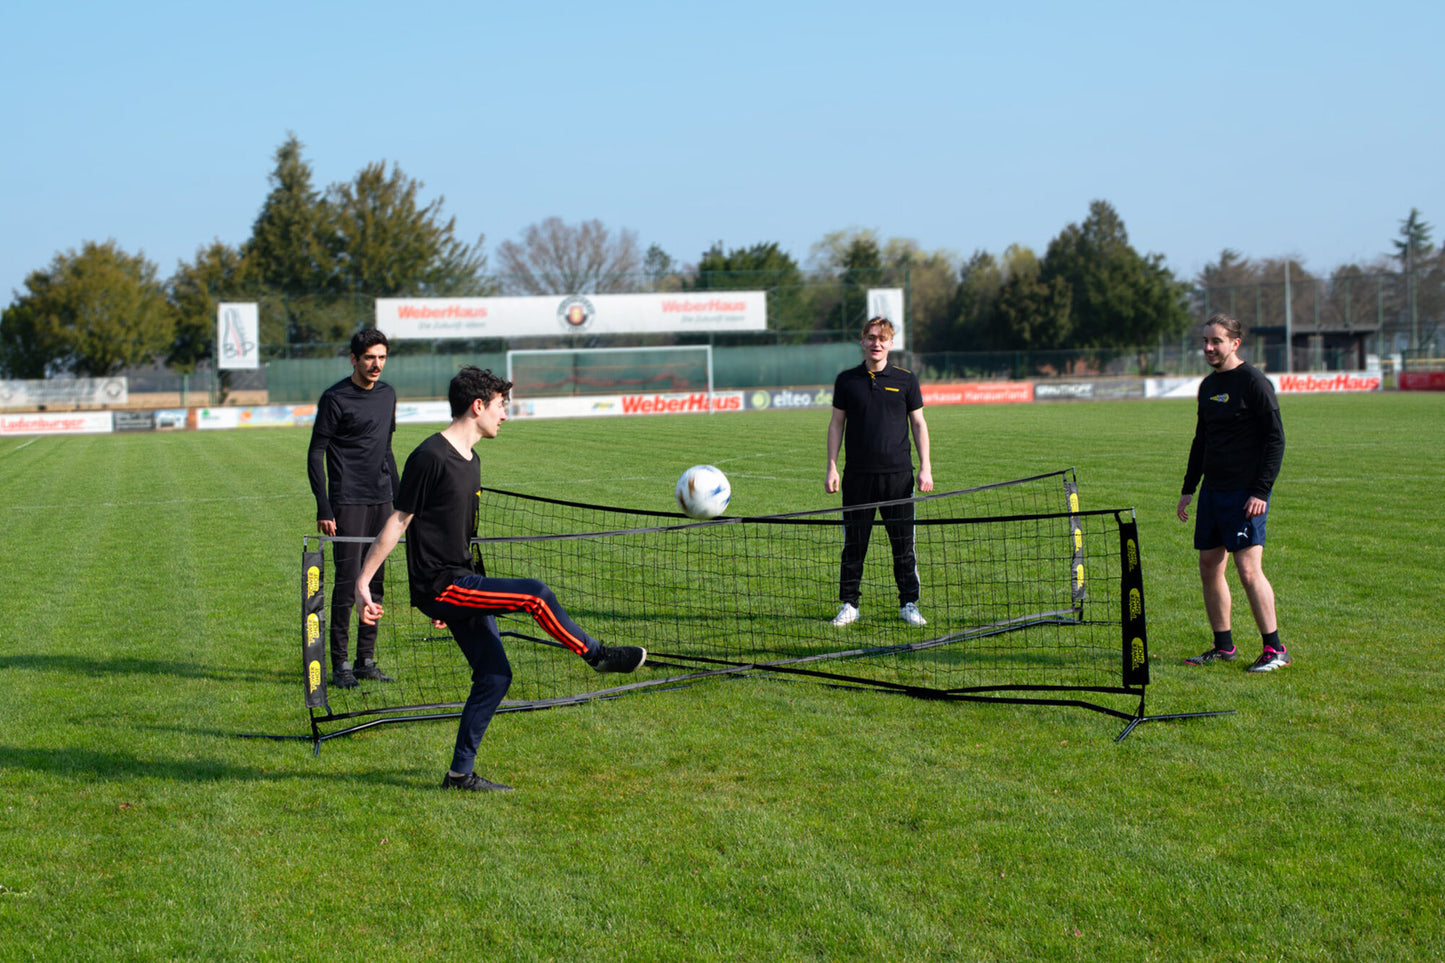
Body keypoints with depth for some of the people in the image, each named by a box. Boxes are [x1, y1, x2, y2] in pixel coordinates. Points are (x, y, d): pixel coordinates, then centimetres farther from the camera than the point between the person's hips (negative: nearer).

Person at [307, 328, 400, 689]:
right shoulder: (335, 398, -8)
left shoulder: (387, 395, 12)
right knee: (347, 580, -8)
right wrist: (324, 509, -13)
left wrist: (397, 500, 18)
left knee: (375, 581, 8)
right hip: (348, 502, -6)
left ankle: (366, 660, 15)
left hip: (380, 500, 6)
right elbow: (315, 454, -7)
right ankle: (340, 664, -1)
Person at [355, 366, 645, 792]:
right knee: (535, 594, -19)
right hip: (439, 585, -10)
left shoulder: (470, 460, 14)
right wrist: (363, 583, -13)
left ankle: (461, 773, 12)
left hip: (461, 582, 10)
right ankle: (599, 655, -1)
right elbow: (398, 522, -13)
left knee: (494, 675, 5)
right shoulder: (431, 457, -15)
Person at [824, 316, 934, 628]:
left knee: (903, 543, 2)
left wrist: (925, 468, 1)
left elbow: (918, 423, 8)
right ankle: (849, 604, 12)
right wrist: (832, 468, 3)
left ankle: (909, 604, 12)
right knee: (854, 543, 3)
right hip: (858, 476, 0)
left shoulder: (905, 380, 4)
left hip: (898, 474, 0)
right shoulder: (846, 380, 5)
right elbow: (836, 423, 9)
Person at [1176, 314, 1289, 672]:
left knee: (1248, 569, -12)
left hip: (1245, 493, -8)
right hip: (1212, 492, 8)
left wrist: (1261, 490, -18)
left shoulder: (1254, 382, -9)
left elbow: (1275, 438, -12)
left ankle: (1275, 649, -5)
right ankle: (1223, 646, 18)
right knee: (1209, 568, 8)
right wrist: (1188, 488, 19)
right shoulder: (1208, 385, 14)